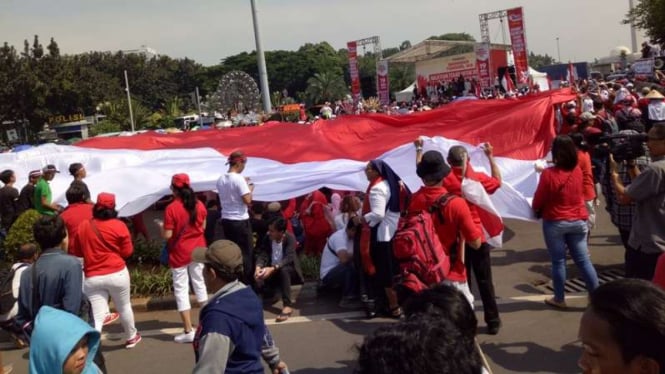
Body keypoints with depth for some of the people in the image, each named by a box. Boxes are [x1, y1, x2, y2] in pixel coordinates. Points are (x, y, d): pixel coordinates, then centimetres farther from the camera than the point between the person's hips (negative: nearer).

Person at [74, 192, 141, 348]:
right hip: (117, 274, -2)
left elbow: (77, 251, 14)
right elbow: (127, 252, -2)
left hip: (92, 277, 2)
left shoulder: (83, 226, 3)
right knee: (124, 307, 19)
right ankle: (131, 337, 38)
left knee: (96, 317, 0)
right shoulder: (119, 225, -7)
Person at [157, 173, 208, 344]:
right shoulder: (199, 205, -2)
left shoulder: (171, 208, -17)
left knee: (181, 290, 2)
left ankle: (189, 331, 0)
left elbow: (167, 235, -16)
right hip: (197, 250, 5)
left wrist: (161, 226, 3)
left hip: (179, 253, -5)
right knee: (199, 282, 21)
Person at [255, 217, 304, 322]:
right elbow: (262, 254, -16)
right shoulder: (268, 239, -7)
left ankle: (288, 305, -39)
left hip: (288, 269, -4)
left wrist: (272, 269, -47)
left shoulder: (290, 239, -20)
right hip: (271, 270, 4)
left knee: (283, 270, -38)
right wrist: (258, 267, -38)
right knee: (258, 274, -24)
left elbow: (289, 258, -33)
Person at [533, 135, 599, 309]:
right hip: (577, 221, 4)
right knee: (583, 260, 8)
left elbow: (539, 199, -9)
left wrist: (536, 210, 14)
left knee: (558, 261, 7)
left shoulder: (549, 173, -18)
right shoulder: (578, 171, -1)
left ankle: (559, 299, 16)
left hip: (555, 222, -4)